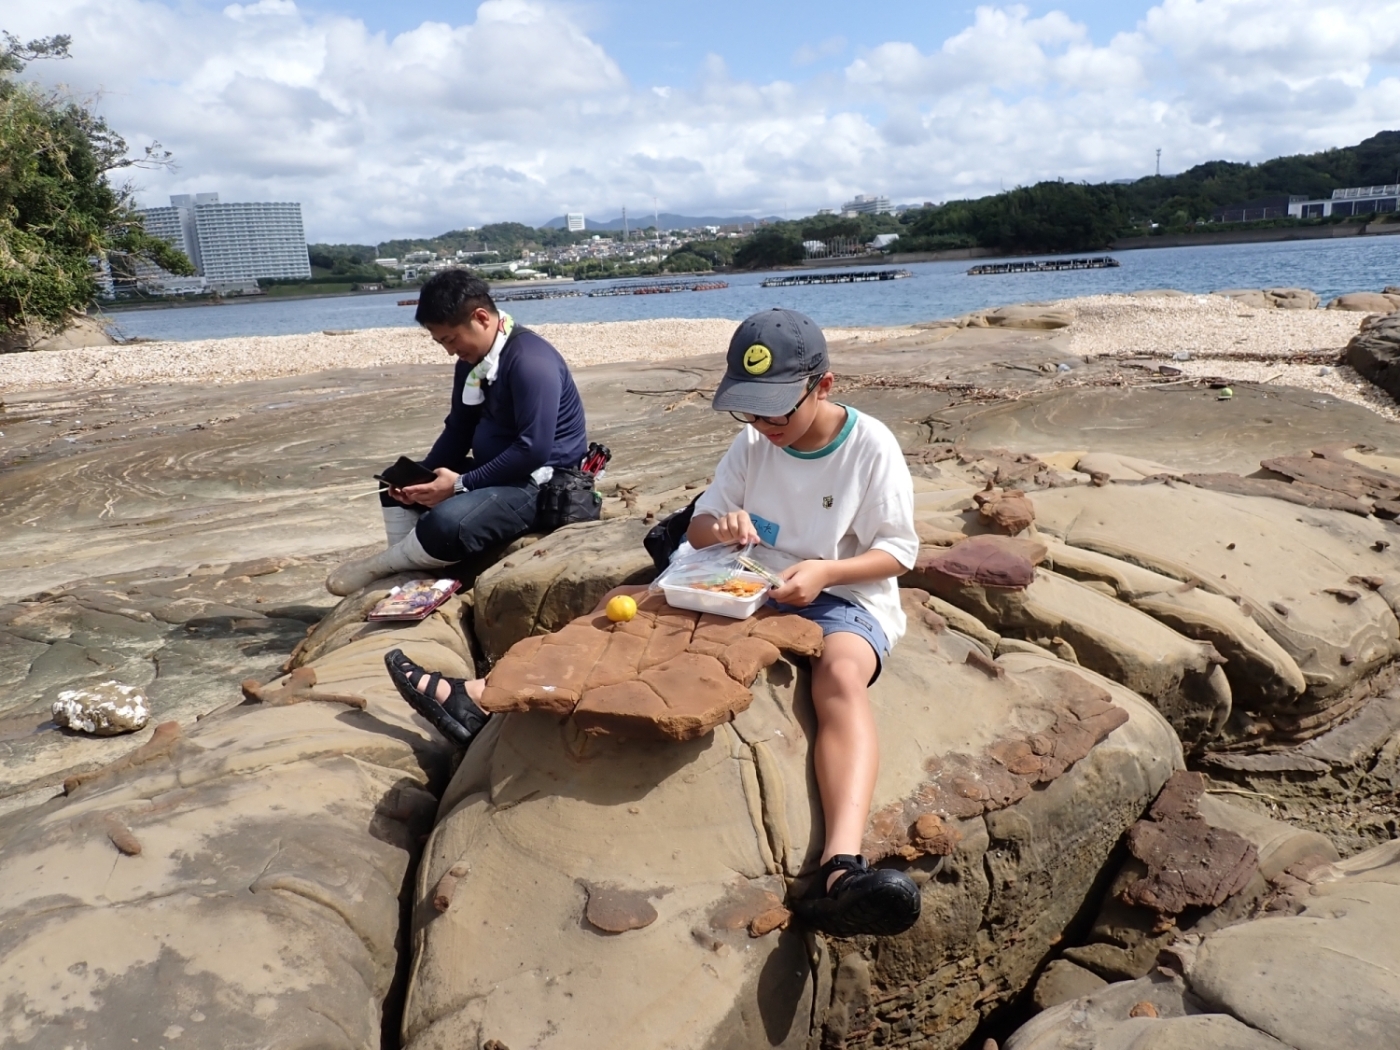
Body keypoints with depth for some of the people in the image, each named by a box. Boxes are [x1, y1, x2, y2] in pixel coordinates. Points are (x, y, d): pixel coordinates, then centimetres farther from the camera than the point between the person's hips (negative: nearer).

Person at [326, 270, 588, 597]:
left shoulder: (530, 361, -22)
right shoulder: (472, 359, 5)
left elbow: (534, 450, -28)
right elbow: (458, 430, 12)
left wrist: (461, 485, -23)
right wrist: (421, 477, -5)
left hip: (539, 483, -10)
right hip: (494, 470, 10)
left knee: (446, 524, -31)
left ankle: (377, 566, -2)